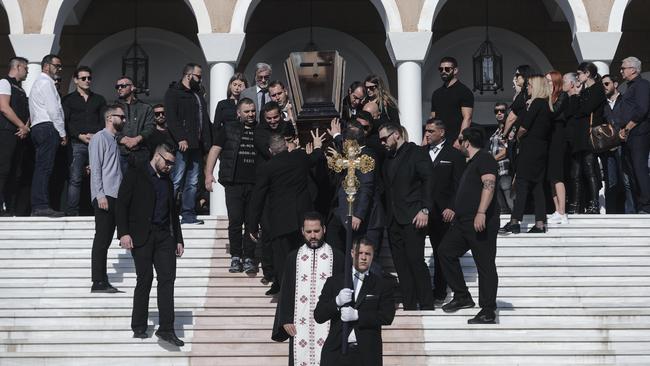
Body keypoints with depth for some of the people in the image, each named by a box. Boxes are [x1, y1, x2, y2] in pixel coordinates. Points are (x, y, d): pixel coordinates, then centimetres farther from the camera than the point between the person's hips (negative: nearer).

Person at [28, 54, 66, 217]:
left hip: (38, 129, 11)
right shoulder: (46, 82, -4)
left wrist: (60, 132, 18)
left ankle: (37, 206, 4)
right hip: (48, 127, -11)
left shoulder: (38, 82, 28)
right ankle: (42, 206, -20)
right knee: (44, 167, -15)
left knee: (41, 168, 6)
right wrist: (62, 133, -9)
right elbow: (54, 110, -13)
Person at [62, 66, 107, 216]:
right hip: (77, 143, -2)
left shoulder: (99, 99, 21)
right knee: (75, 179, -11)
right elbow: (65, 123, 3)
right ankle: (72, 211, -13)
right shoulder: (68, 99, 13)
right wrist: (80, 136, -10)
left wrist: (97, 135, -5)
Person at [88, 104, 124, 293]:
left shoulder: (113, 140, 22)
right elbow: (95, 168, -12)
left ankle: (103, 281, 10)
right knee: (102, 238, -9)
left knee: (106, 240, 8)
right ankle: (98, 282, -9)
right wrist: (100, 194, -18)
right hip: (104, 196, -9)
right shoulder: (99, 138, -5)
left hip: (114, 196, 9)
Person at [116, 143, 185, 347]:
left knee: (167, 278, -6)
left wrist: (178, 239, 18)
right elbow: (121, 204, -5)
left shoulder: (167, 182, 20)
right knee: (144, 279, -3)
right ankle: (139, 328, 9)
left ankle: (166, 329, -8)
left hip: (164, 236, 5)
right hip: (141, 236, -5)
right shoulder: (135, 175, 2)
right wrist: (123, 233, -14)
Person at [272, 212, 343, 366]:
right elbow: (285, 292, 12)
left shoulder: (336, 257, 6)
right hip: (300, 326, 2)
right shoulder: (293, 258, 12)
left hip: (327, 324, -2)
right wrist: (285, 320, 2)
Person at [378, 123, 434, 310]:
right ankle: (409, 307, 6)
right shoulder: (388, 159, 22)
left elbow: (428, 181, -9)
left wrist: (425, 210, -17)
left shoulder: (416, 153, -1)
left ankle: (426, 306, -7)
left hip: (412, 218, -7)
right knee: (401, 265, 4)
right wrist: (388, 216, 12)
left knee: (416, 261, -12)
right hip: (394, 220, 7)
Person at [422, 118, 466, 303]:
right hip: (424, 210, 3)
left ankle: (439, 291, 7)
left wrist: (452, 208, -11)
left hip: (443, 211, -3)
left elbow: (458, 184, -4)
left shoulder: (454, 155, 2)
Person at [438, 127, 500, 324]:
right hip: (464, 220, 11)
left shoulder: (484, 158, -8)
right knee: (446, 251, 10)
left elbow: (489, 185, -22)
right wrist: (455, 210, 30)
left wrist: (481, 213, -31)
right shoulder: (472, 162, 23)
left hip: (481, 221, -11)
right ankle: (462, 297, 16)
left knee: (485, 265, -7)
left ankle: (488, 312, -4)